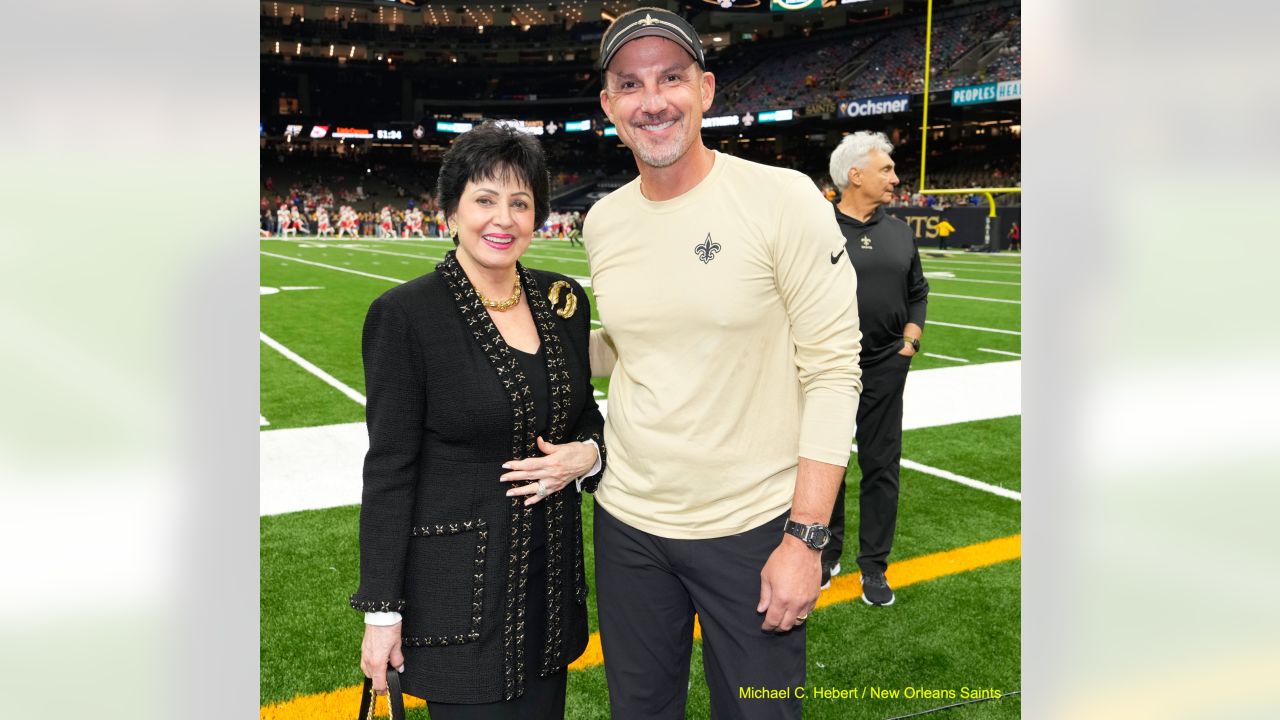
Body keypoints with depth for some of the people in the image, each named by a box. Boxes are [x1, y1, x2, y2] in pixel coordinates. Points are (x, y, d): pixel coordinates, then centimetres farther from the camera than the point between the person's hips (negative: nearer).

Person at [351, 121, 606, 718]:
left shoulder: (563, 300, 2)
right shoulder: (405, 314, -13)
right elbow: (389, 468, -11)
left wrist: (587, 455, -9)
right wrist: (382, 611, -10)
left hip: (550, 574, 5)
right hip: (457, 587, -5)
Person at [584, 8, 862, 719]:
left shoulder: (783, 199, -13)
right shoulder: (603, 221, 3)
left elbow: (832, 372, -13)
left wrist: (804, 538, -16)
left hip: (753, 529, -4)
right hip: (627, 524, 5)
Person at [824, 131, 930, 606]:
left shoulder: (900, 232, 9)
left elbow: (917, 292, 16)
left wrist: (910, 338, 4)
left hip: (885, 367, 4)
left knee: (882, 467, 7)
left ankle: (874, 566, 19)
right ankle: (827, 553, 27)